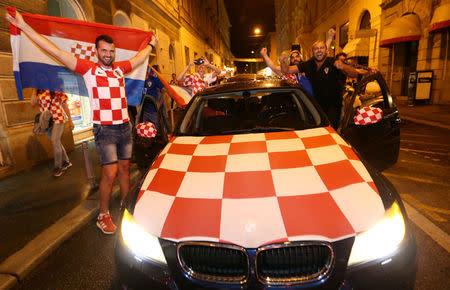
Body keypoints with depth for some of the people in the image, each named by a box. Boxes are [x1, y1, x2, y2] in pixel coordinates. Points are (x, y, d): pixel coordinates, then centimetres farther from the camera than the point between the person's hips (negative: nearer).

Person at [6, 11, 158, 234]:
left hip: (125, 127, 5)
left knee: (124, 168, 13)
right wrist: (23, 26, -5)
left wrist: (151, 44, 41)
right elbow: (55, 51, -4)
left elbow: (139, 57, 28)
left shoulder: (120, 68, 11)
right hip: (104, 130, -5)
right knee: (110, 173, -8)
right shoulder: (89, 69, -2)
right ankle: (103, 216, 10)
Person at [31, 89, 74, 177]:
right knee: (56, 142, 10)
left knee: (55, 141, -11)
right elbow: (33, 102, -5)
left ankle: (58, 167, 0)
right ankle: (66, 162, 24)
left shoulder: (57, 91, -6)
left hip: (58, 119, -5)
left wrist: (70, 120, -2)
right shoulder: (40, 92, 7)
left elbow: (65, 105, -2)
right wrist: (35, 89, -5)